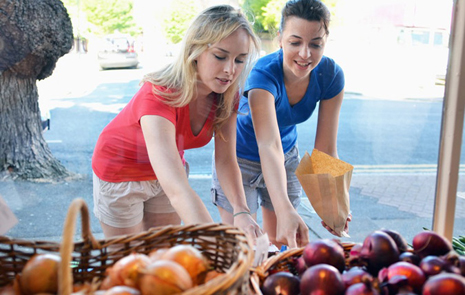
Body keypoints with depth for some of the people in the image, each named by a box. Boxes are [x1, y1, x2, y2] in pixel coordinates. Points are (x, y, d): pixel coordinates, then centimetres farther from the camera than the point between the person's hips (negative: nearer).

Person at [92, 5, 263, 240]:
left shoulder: (226, 96, -18)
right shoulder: (159, 95, -39)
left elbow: (225, 160, -15)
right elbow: (178, 191, -50)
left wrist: (241, 211, -33)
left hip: (166, 171, 5)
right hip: (120, 174, -5)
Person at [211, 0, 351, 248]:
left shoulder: (331, 76, -20)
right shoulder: (264, 74, -34)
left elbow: (325, 149, -17)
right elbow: (269, 146, -47)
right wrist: (285, 210, -61)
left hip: (287, 158, 4)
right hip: (240, 158, -4)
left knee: (279, 242, 13)